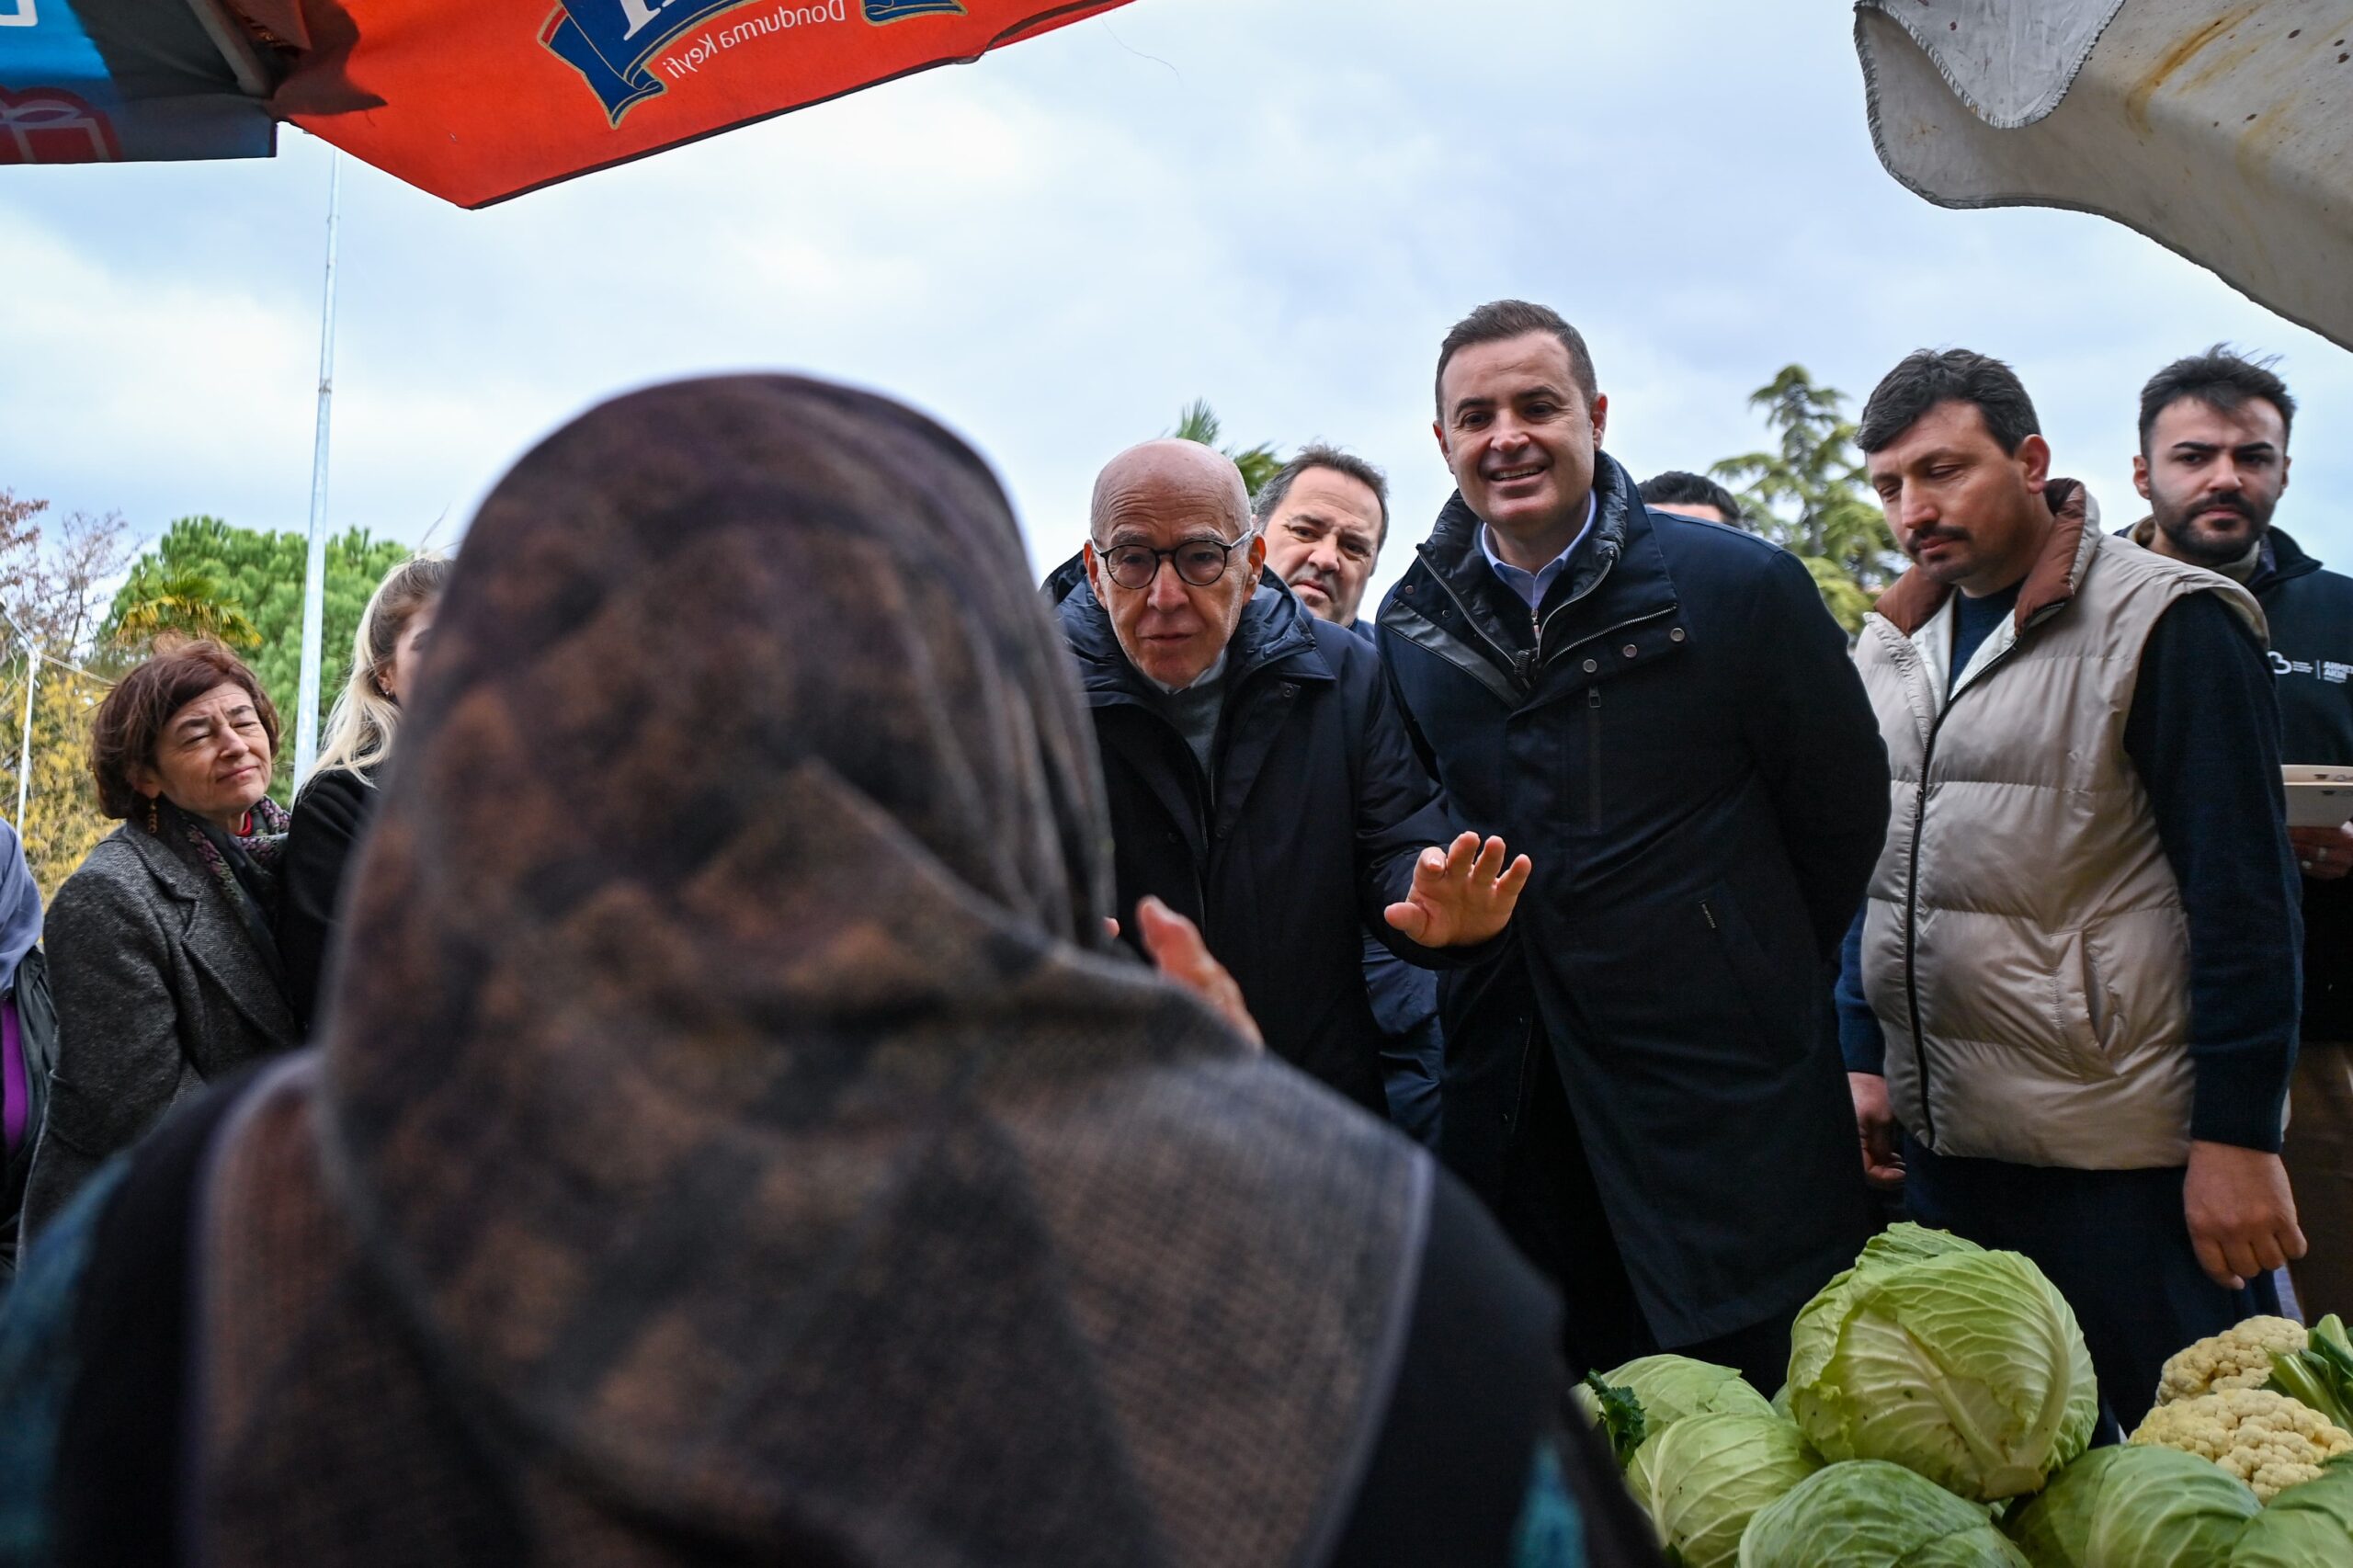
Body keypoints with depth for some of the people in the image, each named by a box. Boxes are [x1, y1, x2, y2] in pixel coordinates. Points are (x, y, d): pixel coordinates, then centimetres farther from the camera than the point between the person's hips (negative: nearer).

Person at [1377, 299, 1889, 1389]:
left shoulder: (1739, 586, -6)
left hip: (1722, 1112, -3)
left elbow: (1843, 811, 2)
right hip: (1513, 1115, 4)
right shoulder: (1412, 626, 6)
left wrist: (1751, 984, 8)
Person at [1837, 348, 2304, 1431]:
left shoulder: (2166, 622, -8)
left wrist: (2236, 1136, -14)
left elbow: (2241, 893, -11)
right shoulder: (1896, 643, 11)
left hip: (2125, 1154, -6)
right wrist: (1864, 1058, 12)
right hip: (1940, 1142, 6)